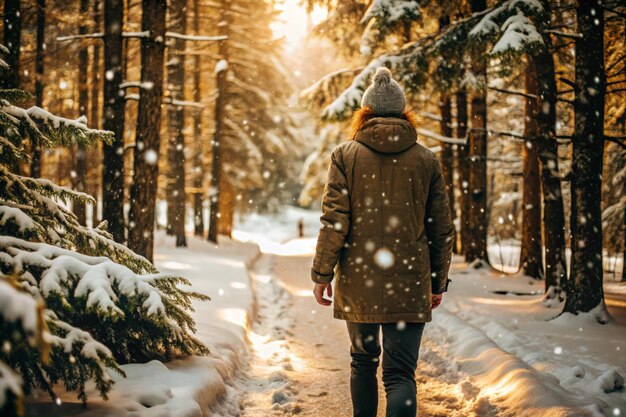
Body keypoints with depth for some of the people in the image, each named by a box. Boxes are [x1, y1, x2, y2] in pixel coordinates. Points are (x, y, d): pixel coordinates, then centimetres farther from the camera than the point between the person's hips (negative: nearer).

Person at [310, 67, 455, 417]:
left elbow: (334, 221, -6)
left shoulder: (345, 155, -1)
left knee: (363, 361, 20)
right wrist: (439, 282, 15)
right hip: (409, 284, 0)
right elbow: (442, 229, 6)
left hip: (358, 282, 1)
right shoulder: (426, 160, 3)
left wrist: (322, 274, 2)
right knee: (400, 373, -2)